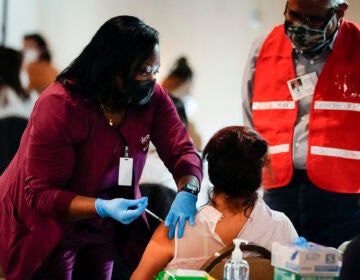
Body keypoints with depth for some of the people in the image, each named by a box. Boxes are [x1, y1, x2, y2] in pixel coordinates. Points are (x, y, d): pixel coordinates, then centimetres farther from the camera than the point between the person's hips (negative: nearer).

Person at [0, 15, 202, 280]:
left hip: (102, 230, 5)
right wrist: (103, 207, -41)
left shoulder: (152, 97, -12)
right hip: (46, 229, -5)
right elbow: (40, 194, -27)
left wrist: (187, 192, -35)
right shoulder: (59, 106, -28)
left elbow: (183, 151, -12)